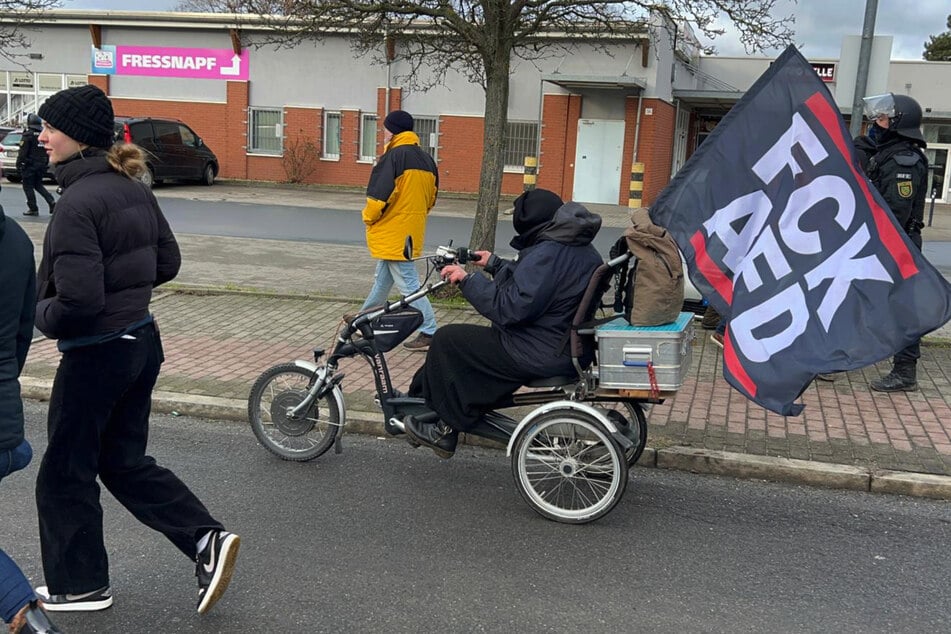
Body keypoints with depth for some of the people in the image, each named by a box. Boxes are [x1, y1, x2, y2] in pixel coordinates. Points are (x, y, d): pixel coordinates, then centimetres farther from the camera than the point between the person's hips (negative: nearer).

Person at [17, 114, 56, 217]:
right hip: (42, 165, 7)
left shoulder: (28, 135, -12)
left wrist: (18, 164, -8)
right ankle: (52, 202, 2)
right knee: (38, 185, 19)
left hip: (29, 166, -7)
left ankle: (33, 209, 2)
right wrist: (46, 164, 19)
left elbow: (22, 152, -15)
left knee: (28, 187, 3)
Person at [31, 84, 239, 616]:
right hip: (143, 341, 8)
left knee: (66, 472, 12)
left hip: (97, 353, -8)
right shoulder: (134, 188, 5)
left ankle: (80, 584, 28)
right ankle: (207, 539, 12)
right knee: (124, 461, 21)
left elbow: (78, 300, -26)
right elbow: (168, 262, 13)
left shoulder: (78, 202, -21)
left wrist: (42, 317, -7)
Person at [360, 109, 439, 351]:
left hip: (392, 234, -9)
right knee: (382, 281, 20)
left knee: (408, 285, -4)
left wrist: (369, 218, -4)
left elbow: (380, 195, -21)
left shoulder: (393, 156, -16)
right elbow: (431, 197, 14)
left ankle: (429, 333, -3)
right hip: (411, 231, 9)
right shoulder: (426, 159, 9)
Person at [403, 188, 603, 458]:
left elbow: (510, 308, -27)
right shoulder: (582, 249, 8)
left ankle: (446, 428, 10)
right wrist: (494, 264, 28)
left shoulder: (548, 254, -24)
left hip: (538, 354, -11)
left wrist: (467, 279, -17)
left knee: (447, 340, -2)